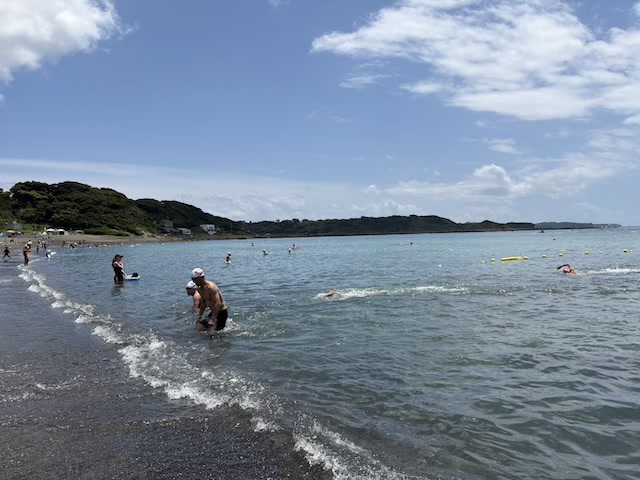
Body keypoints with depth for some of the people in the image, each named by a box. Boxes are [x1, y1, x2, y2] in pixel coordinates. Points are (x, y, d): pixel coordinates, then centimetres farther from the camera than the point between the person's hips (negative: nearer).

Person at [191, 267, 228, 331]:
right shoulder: (200, 289, 5)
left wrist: (213, 319, -34)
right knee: (198, 327, 4)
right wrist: (199, 316, 13)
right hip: (213, 312, 9)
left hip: (221, 312, -9)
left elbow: (218, 303, -30)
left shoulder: (211, 287, -23)